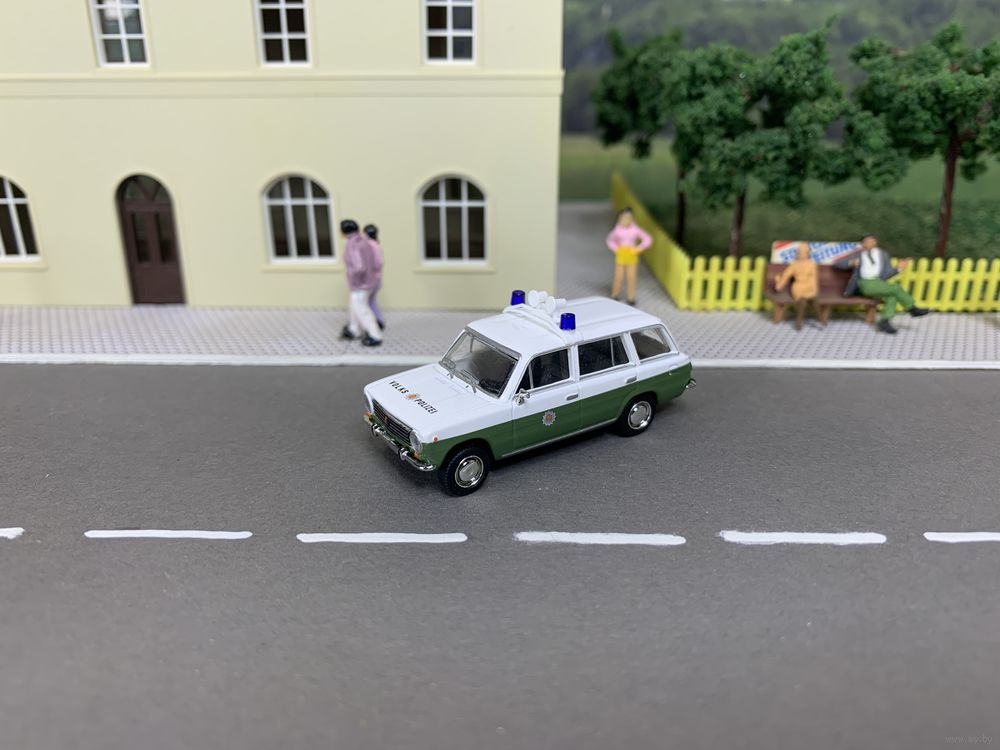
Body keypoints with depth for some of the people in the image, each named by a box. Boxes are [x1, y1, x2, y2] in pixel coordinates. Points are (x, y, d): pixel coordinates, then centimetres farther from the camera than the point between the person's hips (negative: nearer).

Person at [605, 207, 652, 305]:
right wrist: (615, 249, -2)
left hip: (632, 256, 0)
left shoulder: (635, 229, -4)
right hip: (620, 256, 0)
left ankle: (631, 297, 12)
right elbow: (610, 240, 13)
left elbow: (648, 239, 0)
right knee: (618, 277, 1)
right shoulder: (617, 230, -4)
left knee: (631, 277, 2)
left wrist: (639, 248, -8)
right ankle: (614, 295, 18)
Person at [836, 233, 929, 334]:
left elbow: (888, 273, 11)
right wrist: (851, 262, -14)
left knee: (892, 297, -30)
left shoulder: (883, 254, 16)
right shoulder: (858, 255, 9)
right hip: (866, 284, -4)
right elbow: (837, 264, 4)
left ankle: (884, 322, -34)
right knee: (896, 288, -22)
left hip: (879, 282, 4)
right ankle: (913, 309, -6)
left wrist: (899, 268, -8)